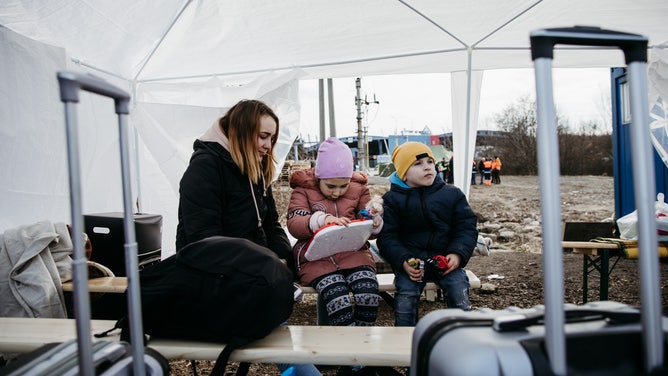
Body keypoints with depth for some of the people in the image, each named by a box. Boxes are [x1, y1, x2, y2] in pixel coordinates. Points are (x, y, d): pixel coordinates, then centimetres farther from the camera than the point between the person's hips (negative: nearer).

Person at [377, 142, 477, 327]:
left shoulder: (452, 194, 6)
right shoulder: (393, 199, 2)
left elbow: (466, 227, 5)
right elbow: (387, 237, -3)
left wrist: (458, 254, -13)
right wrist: (404, 261, -19)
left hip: (446, 259, 1)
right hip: (411, 261, -1)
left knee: (459, 291, -21)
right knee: (405, 293, -24)